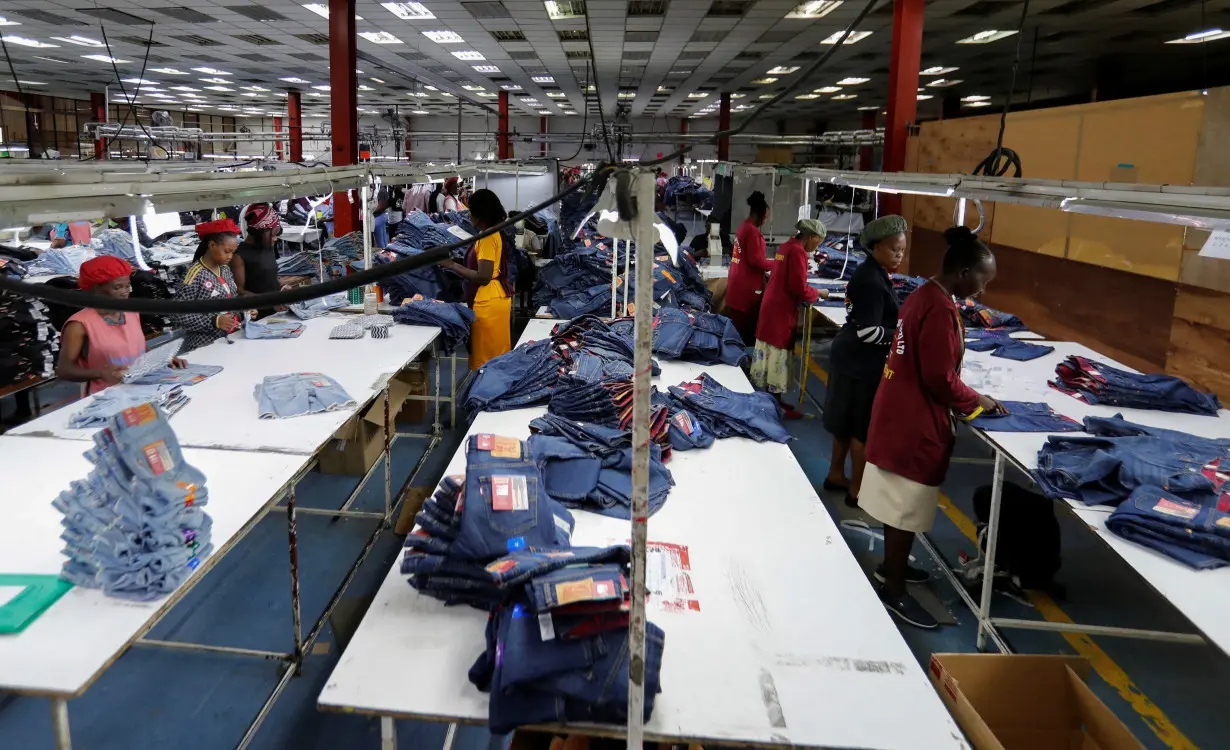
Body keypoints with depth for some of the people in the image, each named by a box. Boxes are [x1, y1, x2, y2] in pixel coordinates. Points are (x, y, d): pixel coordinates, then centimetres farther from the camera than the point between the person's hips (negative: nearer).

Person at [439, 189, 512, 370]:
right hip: (498, 298, 10)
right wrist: (456, 263, 12)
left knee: (486, 360, -2)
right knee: (497, 355, 15)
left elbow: (483, 277, -23)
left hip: (488, 303, -10)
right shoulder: (496, 233, 13)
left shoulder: (487, 237, -17)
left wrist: (451, 265, -16)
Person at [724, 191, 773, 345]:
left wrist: (769, 262, 11)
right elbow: (756, 260, -19)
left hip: (738, 282, 9)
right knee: (746, 323, -1)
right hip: (747, 285, -9)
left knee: (735, 322, 13)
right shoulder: (752, 231, -17)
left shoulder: (743, 227, 12)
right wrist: (776, 264, -7)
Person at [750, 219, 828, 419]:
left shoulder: (786, 246, 12)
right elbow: (799, 288, -20)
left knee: (769, 353, 14)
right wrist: (818, 293, -3)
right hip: (781, 311, -10)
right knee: (778, 356, -3)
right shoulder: (797, 251, -17)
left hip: (772, 307, 10)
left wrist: (811, 292, 7)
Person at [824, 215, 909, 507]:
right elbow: (868, 332, -25)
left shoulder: (870, 273, 9)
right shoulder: (871, 280, -22)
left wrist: (902, 326, 6)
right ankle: (857, 490, 12)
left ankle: (836, 474, 33)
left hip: (853, 357, 10)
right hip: (862, 363, -10)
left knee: (848, 421, 20)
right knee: (864, 427, 1)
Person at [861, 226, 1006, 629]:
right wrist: (977, 401, -6)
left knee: (898, 499, 22)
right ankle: (894, 590, 13)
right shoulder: (940, 309, -23)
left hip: (900, 411, 10)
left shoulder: (922, 295, 8)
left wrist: (967, 397, 10)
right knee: (908, 505, 1)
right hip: (916, 421, -10)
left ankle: (890, 565, 37)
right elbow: (940, 379, -22)